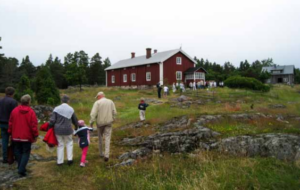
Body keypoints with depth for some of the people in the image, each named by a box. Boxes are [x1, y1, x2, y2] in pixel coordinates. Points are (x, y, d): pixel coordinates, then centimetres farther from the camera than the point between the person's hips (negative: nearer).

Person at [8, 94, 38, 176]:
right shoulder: (31, 112, -13)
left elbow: (10, 123, 6)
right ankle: (21, 170, -5)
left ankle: (21, 168, 24)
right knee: (26, 153, 4)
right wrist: (35, 135, -3)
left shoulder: (14, 110, 0)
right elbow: (34, 125, -13)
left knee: (18, 152, 17)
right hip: (27, 137, -4)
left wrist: (11, 133, 18)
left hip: (16, 137, 4)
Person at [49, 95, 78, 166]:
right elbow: (75, 120, 10)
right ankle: (70, 158, 12)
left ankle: (60, 161, 18)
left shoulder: (57, 109, -8)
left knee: (60, 145, 12)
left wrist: (49, 127, 8)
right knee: (69, 143, 19)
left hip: (58, 130, 0)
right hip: (68, 130, 0)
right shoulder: (71, 109, -2)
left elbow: (52, 120, -9)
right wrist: (76, 127, 27)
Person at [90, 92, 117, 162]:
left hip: (100, 122, -1)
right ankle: (106, 155, -14)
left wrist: (91, 123, -11)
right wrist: (112, 120, 17)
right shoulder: (111, 102, 1)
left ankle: (101, 153, 29)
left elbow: (93, 113, -17)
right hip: (108, 123, 1)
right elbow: (114, 113, 2)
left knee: (100, 137, 19)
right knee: (107, 139, 0)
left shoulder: (97, 103, -8)